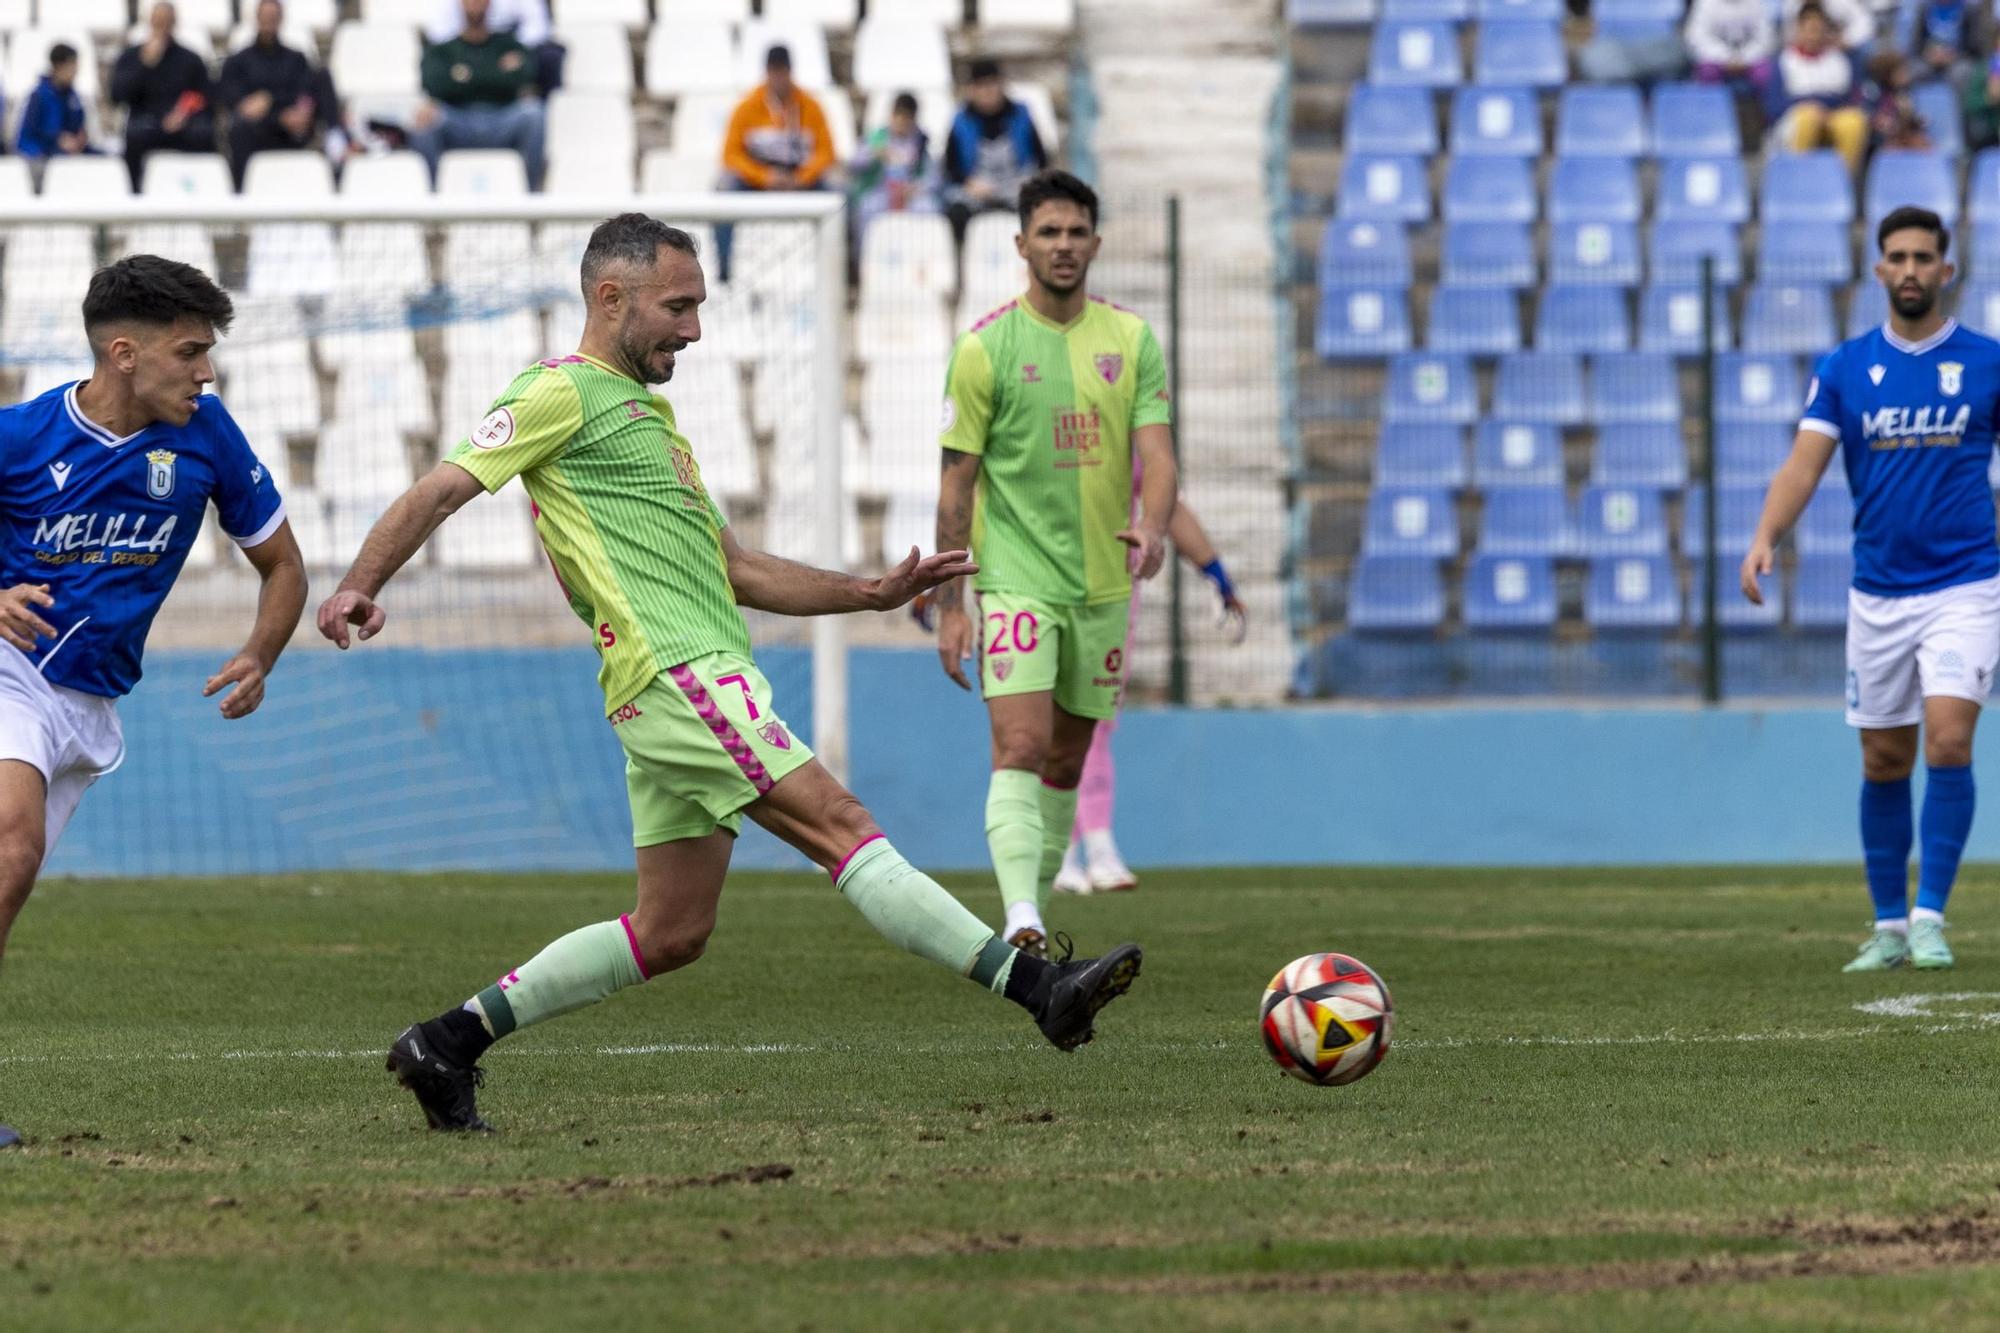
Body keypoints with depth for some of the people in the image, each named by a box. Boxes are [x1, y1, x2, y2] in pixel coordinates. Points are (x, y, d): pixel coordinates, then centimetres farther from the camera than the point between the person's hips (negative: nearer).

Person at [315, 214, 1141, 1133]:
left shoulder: (648, 410, 28)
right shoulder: (563, 391, 0)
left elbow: (734, 570, 30)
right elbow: (443, 489, -7)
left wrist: (874, 592, 24)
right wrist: (360, 588, -21)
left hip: (704, 682, 10)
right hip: (675, 674, -10)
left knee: (671, 934, 8)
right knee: (839, 824, -15)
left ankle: (449, 1044, 12)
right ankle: (1034, 987, -22)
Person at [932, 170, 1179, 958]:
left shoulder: (1132, 340, 5)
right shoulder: (986, 347, -4)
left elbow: (1156, 455, -3)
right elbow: (957, 483, -2)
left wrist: (1153, 528, -25)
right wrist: (949, 605, -6)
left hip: (1102, 582, 4)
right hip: (1015, 578, -4)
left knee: (1066, 762, 12)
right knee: (1021, 747, -19)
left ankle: (1036, 912, 25)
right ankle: (1021, 921, -31)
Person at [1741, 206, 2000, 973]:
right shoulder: (1844, 369, 3)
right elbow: (1805, 463, -5)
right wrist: (1765, 538, -22)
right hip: (1878, 592, 2)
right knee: (1885, 762, 7)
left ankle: (1930, 916, -11)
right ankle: (1889, 925, 18)